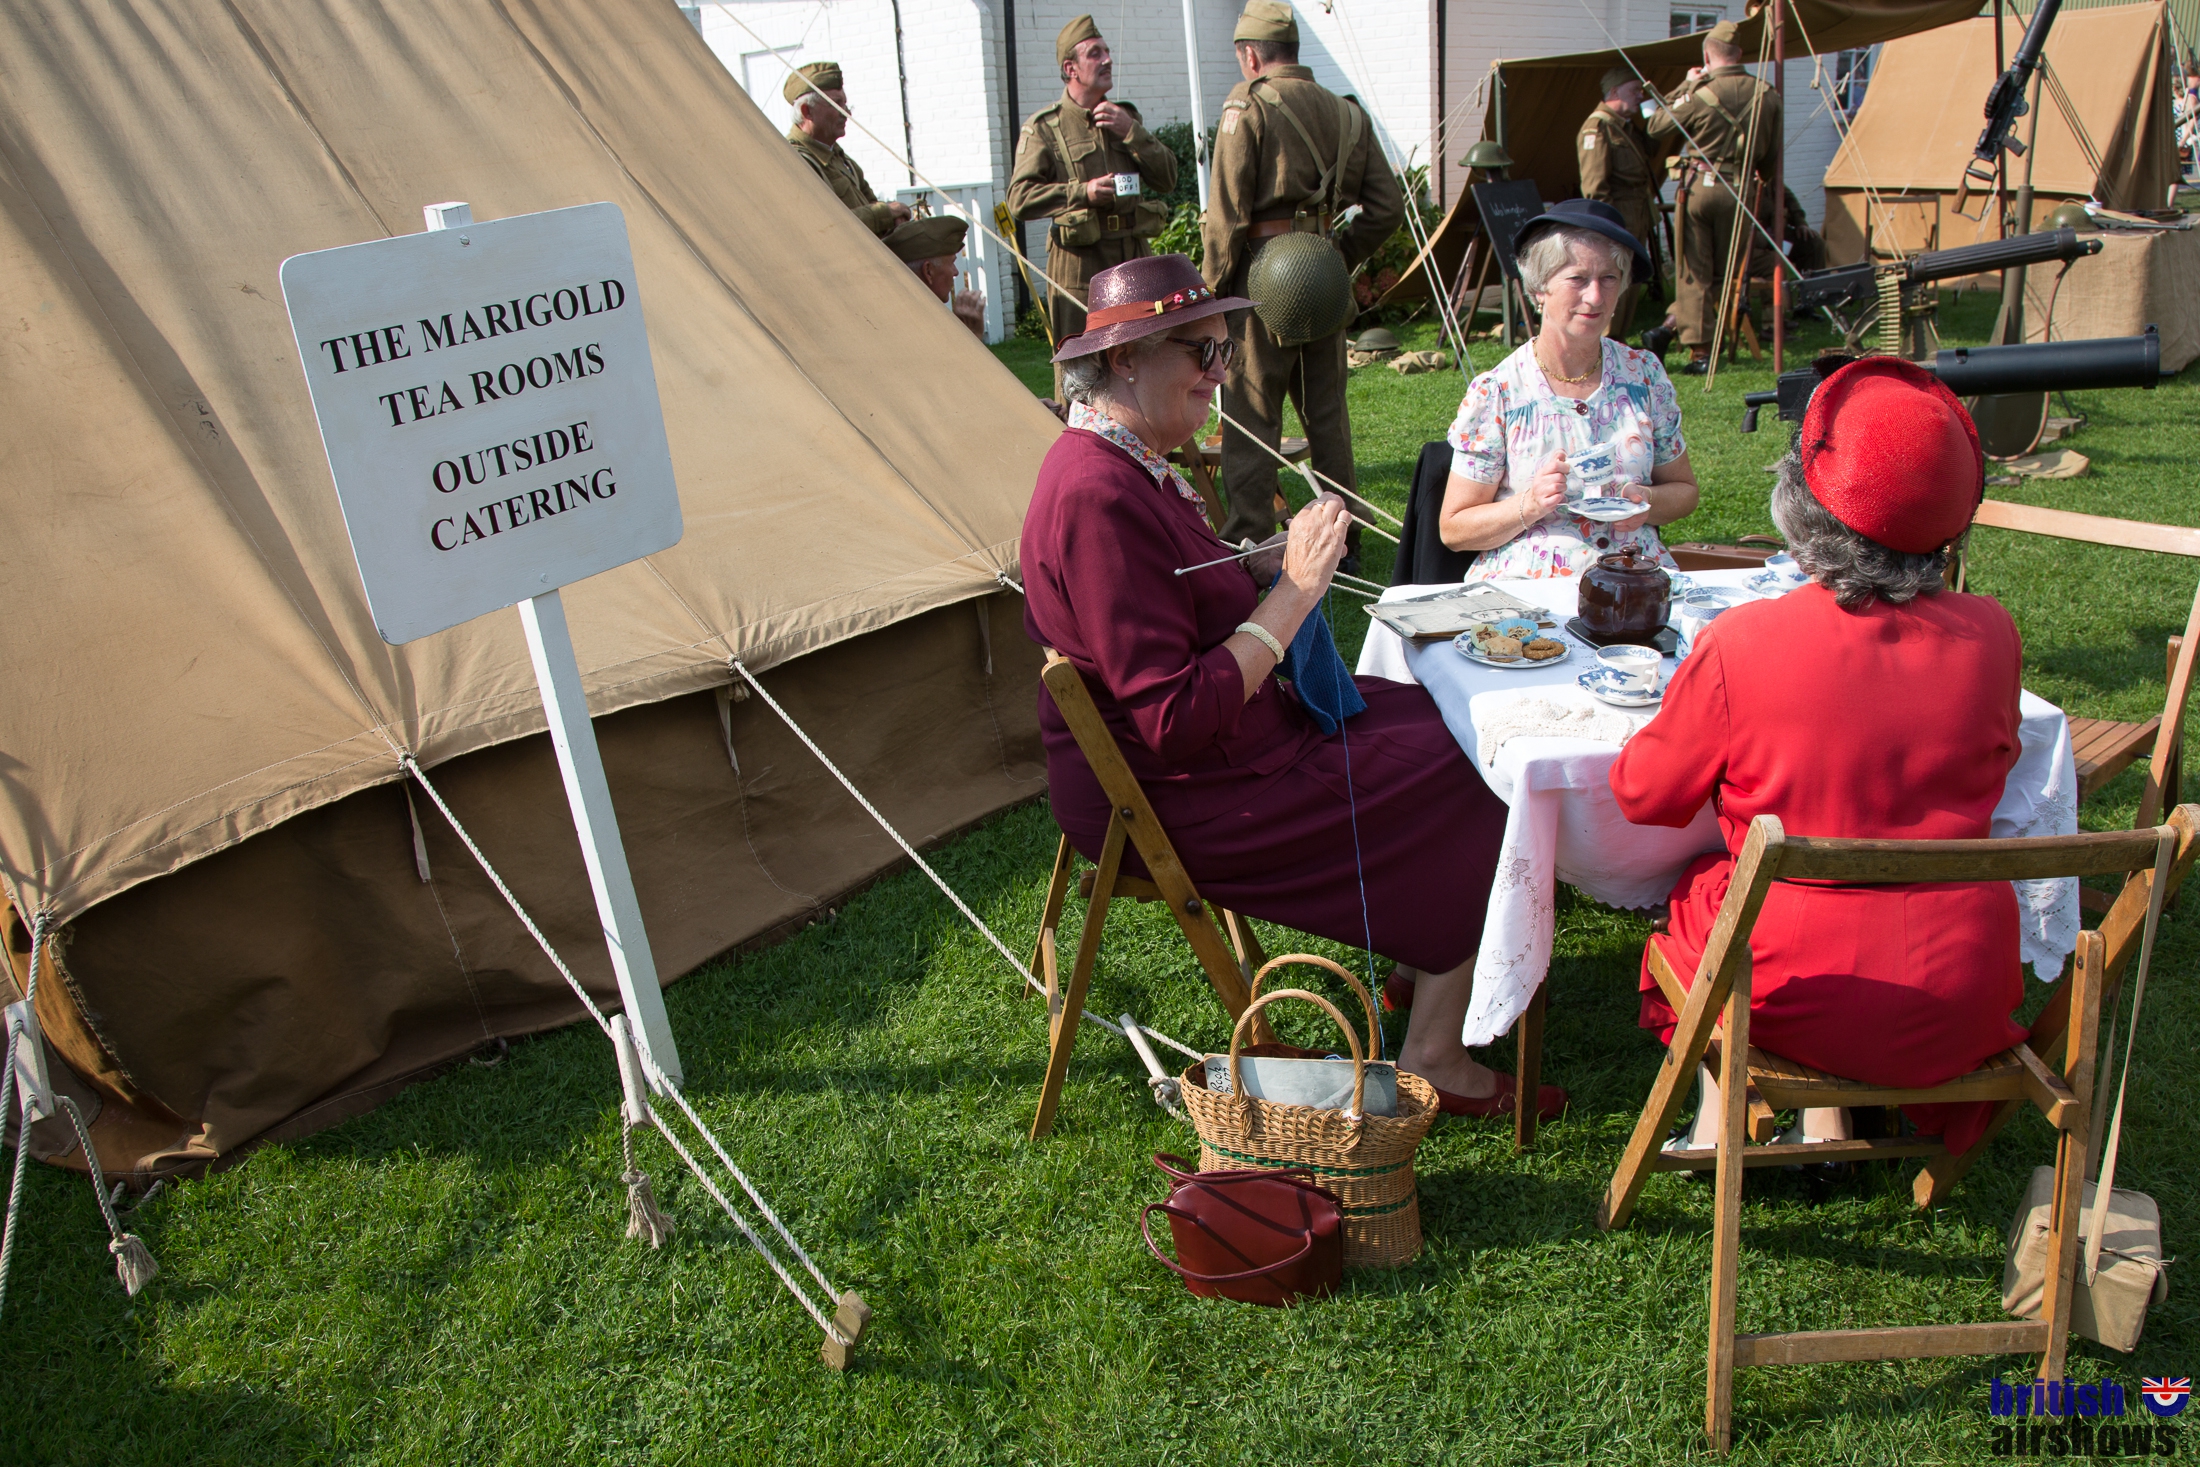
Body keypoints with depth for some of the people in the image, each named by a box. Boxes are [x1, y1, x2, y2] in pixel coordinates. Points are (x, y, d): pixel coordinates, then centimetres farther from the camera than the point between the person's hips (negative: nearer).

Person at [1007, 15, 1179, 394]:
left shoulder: (1124, 117, 16)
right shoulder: (1044, 127, -1)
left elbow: (1167, 178, 7)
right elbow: (1019, 199, -8)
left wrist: (1131, 132, -6)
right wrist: (1082, 192, -18)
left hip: (1134, 259, 5)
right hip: (1079, 265, -5)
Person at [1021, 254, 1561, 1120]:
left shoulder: (1124, 460, 6)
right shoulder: (1099, 498, -28)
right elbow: (1177, 719, -30)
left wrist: (1270, 565, 2)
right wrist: (1293, 593, -23)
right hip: (1175, 804, -11)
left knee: (1439, 717, 14)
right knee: (1474, 788, -4)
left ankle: (1417, 967, 21)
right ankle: (1433, 1061, 7)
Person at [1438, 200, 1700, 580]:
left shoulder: (1644, 374, 10)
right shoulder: (1495, 392, -1)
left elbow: (1684, 488, 21)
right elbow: (1453, 529, 1)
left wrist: (1647, 502, -1)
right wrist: (1530, 505, -15)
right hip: (1526, 584, -3)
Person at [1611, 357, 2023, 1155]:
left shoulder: (1740, 645, -20)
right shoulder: (1991, 634, -10)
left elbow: (1642, 795, -5)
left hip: (1801, 994, -3)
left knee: (1700, 882, 28)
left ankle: (1723, 1106, 32)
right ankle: (1827, 1122, 36)